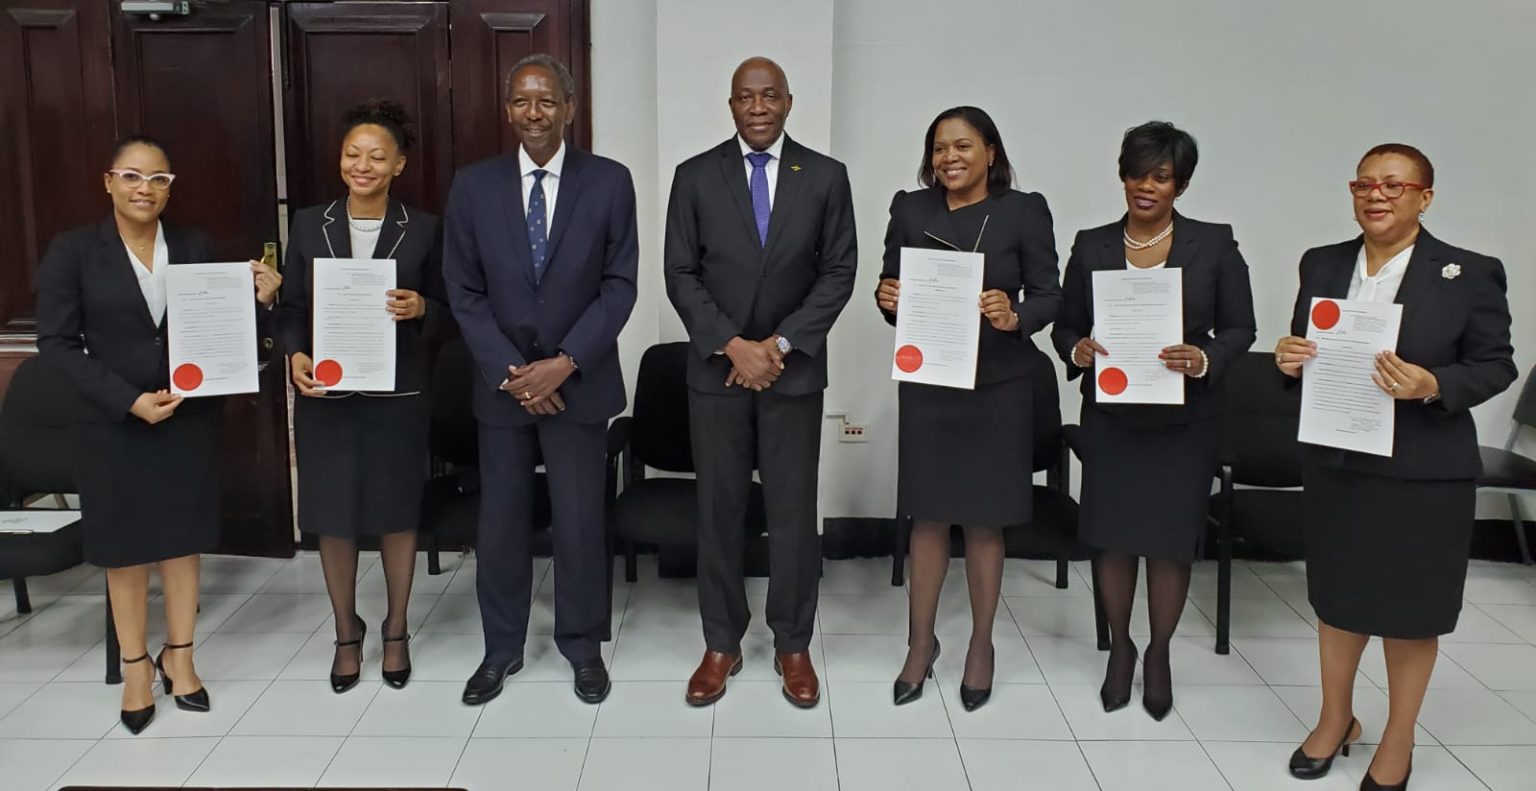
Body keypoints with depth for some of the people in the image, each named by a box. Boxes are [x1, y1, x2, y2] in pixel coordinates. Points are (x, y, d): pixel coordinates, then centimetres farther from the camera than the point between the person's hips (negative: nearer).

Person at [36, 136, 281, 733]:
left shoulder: (196, 247, 3)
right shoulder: (73, 251, -4)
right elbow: (56, 341, -7)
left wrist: (258, 299, -16)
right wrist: (128, 399, -17)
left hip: (190, 419, 2)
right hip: (114, 424, -2)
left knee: (182, 540, 11)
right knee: (125, 548, 9)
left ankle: (179, 658, 27)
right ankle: (136, 667, 25)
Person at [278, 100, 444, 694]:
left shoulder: (422, 229, -1)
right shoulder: (309, 224, 3)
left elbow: (446, 306, 5)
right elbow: (291, 306, 6)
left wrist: (419, 307, -17)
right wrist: (294, 354, -12)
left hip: (397, 393, -1)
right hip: (325, 393, 1)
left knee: (396, 512, 9)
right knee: (332, 515, 7)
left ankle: (396, 631, 27)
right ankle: (347, 633, 27)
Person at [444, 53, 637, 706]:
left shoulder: (610, 181, -3)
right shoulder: (473, 185, 1)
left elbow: (619, 285, -5)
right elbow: (464, 291, 0)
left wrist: (565, 362, -14)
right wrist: (510, 370, -10)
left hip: (579, 380, -1)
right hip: (500, 381, 2)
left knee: (580, 522, 6)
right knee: (500, 522, 10)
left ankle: (582, 646, 25)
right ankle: (501, 648, 27)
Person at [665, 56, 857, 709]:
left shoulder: (825, 176, 2)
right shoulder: (695, 176, 2)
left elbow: (838, 272, 0)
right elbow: (681, 274, -1)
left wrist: (780, 344, -11)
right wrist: (732, 346, -12)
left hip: (794, 370, 0)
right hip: (715, 370, 0)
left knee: (794, 511, 5)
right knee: (719, 510, 7)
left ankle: (793, 645, 20)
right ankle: (721, 644, 21)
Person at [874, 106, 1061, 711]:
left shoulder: (1024, 211, -2)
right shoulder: (909, 210, 4)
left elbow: (1049, 294, -1)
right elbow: (893, 288, 8)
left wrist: (1015, 316, -21)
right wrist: (887, 299, -14)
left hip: (998, 384, -1)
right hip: (926, 383, 2)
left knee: (985, 520, 8)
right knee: (928, 517, 8)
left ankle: (981, 646, 26)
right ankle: (921, 643, 24)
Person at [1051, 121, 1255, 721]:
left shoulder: (1214, 244, 0)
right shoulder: (1091, 246, 4)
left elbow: (1240, 328, 1)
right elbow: (1066, 326, 8)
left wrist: (1206, 361, -18)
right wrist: (1078, 352, -14)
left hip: (1185, 418, -1)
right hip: (1110, 416, 1)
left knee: (1172, 538, 4)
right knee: (1112, 535, 6)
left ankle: (1159, 654, 25)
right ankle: (1119, 648, 28)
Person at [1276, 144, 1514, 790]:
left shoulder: (1471, 274, -7)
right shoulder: (1321, 264, 4)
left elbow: (1496, 365, -5)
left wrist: (1432, 386, -23)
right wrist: (1291, 362, -11)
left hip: (1423, 474, -3)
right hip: (1335, 465, 4)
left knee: (1409, 609, 10)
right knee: (1337, 597, 17)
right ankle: (1335, 719, 38)